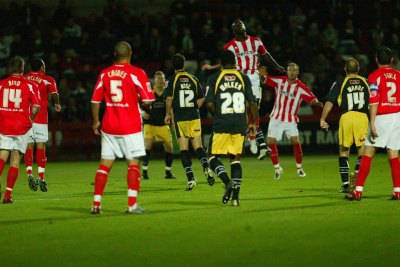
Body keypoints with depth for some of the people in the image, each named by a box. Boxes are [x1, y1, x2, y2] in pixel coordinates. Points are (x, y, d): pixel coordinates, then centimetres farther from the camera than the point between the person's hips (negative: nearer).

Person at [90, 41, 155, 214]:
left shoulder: (104, 73, 4)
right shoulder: (136, 73, -8)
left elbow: (95, 100, 8)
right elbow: (147, 100, -10)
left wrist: (96, 122, 19)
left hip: (109, 127, 4)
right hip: (130, 127, -4)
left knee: (105, 164, 8)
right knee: (133, 163, 1)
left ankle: (96, 204, 4)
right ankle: (132, 204, -6)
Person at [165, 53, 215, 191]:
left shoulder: (172, 79, -3)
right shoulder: (193, 79, 7)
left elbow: (169, 98, -11)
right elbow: (202, 98, 7)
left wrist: (168, 114, 2)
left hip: (180, 119, -3)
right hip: (194, 117, 3)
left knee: (184, 149, 0)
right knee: (198, 146, 8)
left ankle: (190, 178, -7)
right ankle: (206, 168, -17)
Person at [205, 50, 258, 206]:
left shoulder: (214, 79, 0)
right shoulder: (243, 78, 6)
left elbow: (210, 104, -6)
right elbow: (252, 103, 3)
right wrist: (253, 123, 13)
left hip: (221, 125, -2)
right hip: (240, 125, 3)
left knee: (213, 156, 10)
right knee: (235, 158, 10)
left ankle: (228, 182, -15)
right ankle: (235, 196, 1)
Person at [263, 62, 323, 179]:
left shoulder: (301, 88, -8)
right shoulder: (279, 81, -1)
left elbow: (312, 99, -13)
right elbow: (265, 80, 3)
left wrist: (318, 103, -35)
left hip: (291, 120, -2)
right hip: (276, 118, 2)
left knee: (295, 141, -13)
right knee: (271, 141, -6)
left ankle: (299, 167, 7)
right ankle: (277, 168, 10)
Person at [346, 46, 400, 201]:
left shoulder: (375, 76, -4)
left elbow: (374, 101, -12)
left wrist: (372, 123, -14)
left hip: (382, 117, -4)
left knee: (367, 154, -1)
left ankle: (358, 190, -3)